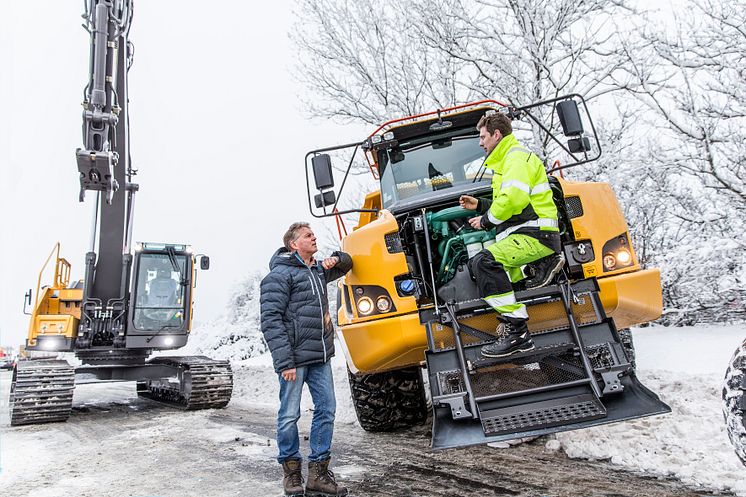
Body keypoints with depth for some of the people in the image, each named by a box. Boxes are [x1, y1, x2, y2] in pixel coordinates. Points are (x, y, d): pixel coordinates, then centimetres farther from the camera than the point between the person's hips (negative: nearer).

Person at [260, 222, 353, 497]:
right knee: (290, 415, 2)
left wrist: (336, 259, 10)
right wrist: (284, 362, -20)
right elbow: (271, 321, -14)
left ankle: (318, 474, 16)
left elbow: (346, 263, 35)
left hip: (320, 357, 8)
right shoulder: (280, 274, -8)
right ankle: (291, 472, 19)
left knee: (326, 409, 6)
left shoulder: (318, 270, 15)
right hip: (295, 358, -7)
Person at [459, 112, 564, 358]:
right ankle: (544, 263, 5)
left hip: (536, 234, -11)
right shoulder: (506, 160, 27)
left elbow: (514, 199, -24)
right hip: (521, 233, 11)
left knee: (484, 261, -30)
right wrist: (480, 205, 21)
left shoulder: (517, 157, -7)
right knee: (475, 264, 12)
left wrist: (486, 220, -10)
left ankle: (517, 331, -30)